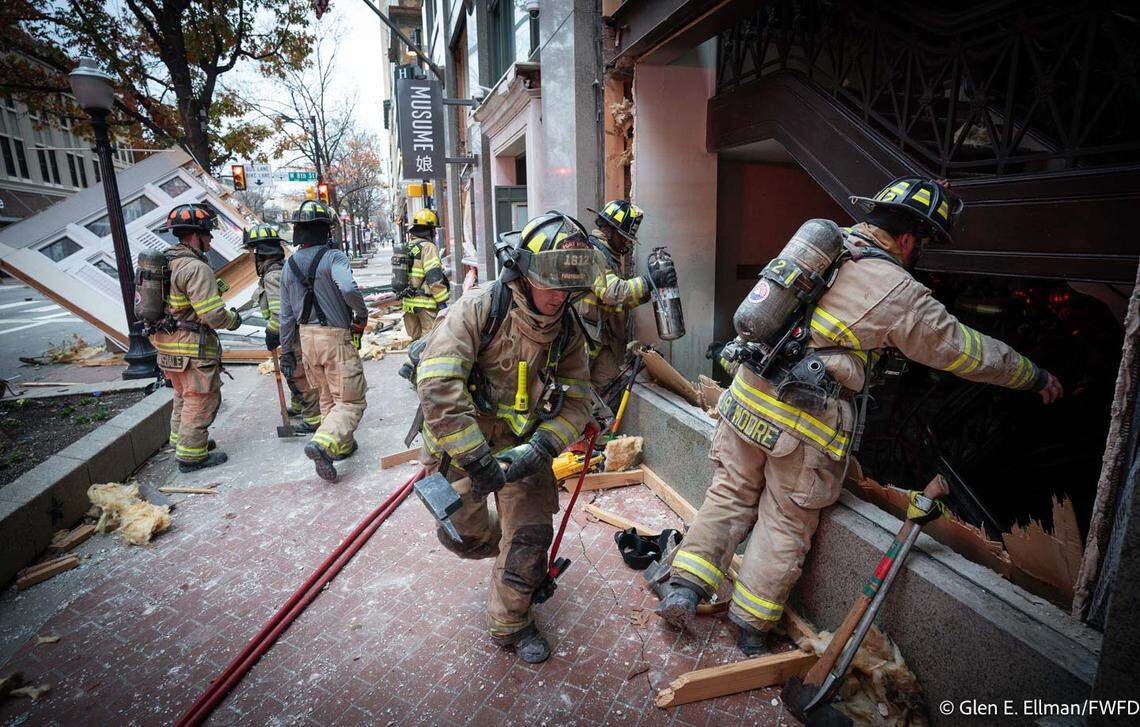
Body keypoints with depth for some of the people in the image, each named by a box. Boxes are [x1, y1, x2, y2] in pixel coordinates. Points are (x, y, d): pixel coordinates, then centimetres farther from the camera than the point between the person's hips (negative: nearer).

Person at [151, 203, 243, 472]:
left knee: (183, 396, 25)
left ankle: (180, 440, 40)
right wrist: (234, 319, -5)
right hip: (193, 347, -10)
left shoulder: (165, 262, 10)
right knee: (201, 399, 3)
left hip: (166, 342, 10)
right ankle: (191, 455, 11)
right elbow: (213, 314, -24)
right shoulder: (196, 268, -20)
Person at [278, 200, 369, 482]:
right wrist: (362, 313, -13)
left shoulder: (289, 265, 8)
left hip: (307, 338, 7)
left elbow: (286, 315, 11)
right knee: (351, 401, -1)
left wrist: (286, 351, 17)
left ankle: (341, 445, 32)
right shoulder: (333, 257, -12)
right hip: (336, 336, -7)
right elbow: (348, 288, -33)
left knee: (328, 397, 21)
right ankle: (323, 443, -22)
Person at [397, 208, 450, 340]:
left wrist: (401, 293, 23)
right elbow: (434, 278, -19)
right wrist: (442, 301, -15)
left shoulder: (407, 247, 14)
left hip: (409, 303, 8)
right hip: (425, 303, -8)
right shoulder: (428, 247, -12)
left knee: (416, 337, 16)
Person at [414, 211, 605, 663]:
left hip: (524, 444, 3)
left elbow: (576, 402, -7)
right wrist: (476, 459, -32)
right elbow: (438, 384, -32)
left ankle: (511, 625, 25)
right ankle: (501, 547, 51)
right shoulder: (479, 309, -24)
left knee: (530, 538, 1)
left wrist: (539, 449, -25)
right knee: (464, 534, 14)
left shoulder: (567, 330, -10)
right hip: (461, 443, -2)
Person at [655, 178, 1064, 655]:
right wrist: (1035, 376, 23)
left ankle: (685, 585, 18)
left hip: (746, 397, 5)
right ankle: (751, 624, 26)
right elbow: (966, 351, 5)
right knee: (786, 524, 13)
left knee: (731, 494, 19)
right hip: (803, 428, -4)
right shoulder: (900, 295, -7)